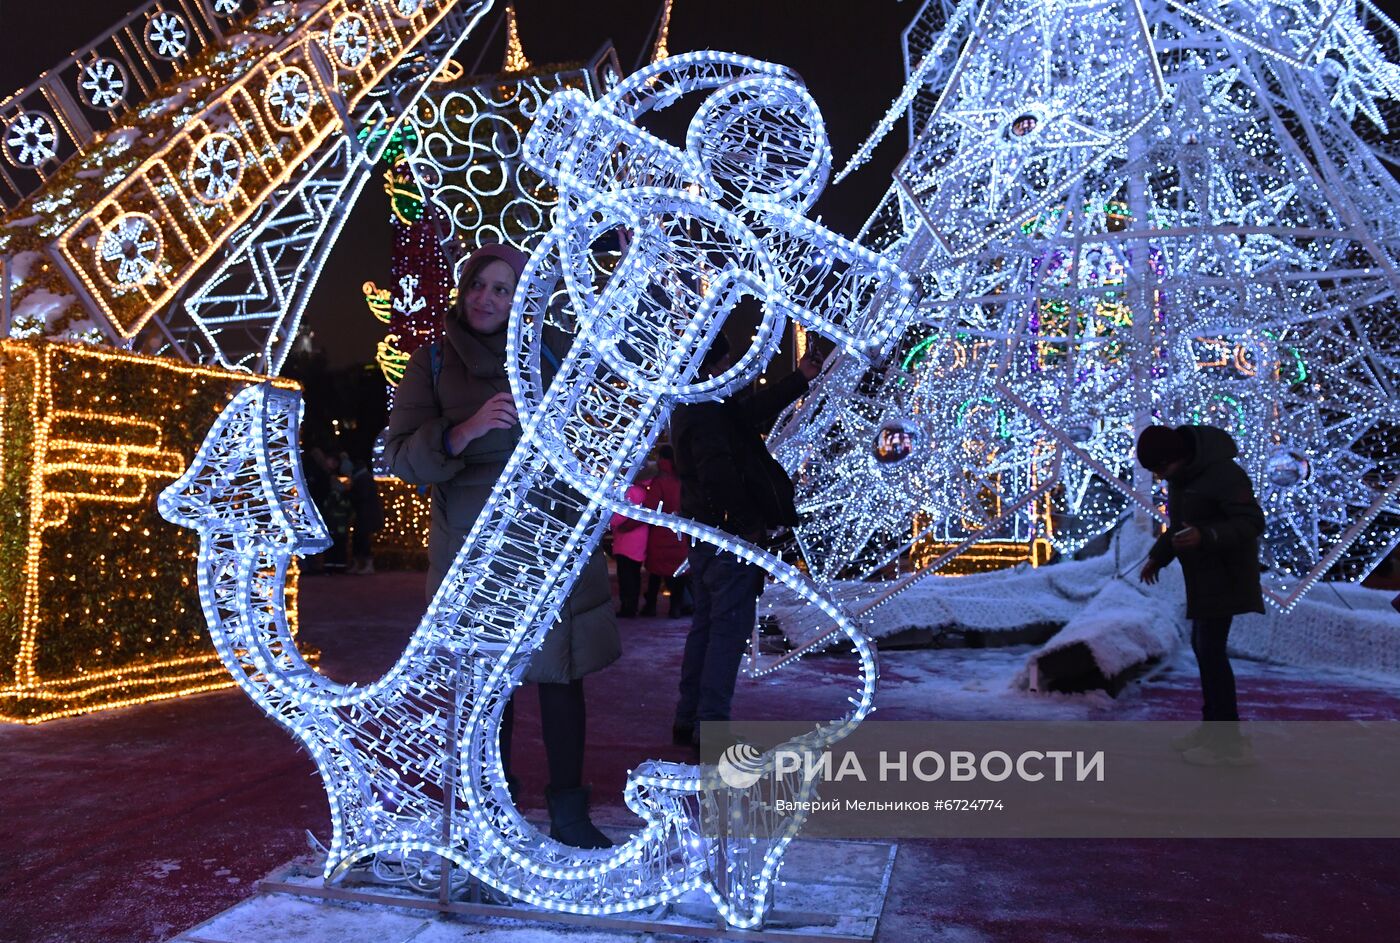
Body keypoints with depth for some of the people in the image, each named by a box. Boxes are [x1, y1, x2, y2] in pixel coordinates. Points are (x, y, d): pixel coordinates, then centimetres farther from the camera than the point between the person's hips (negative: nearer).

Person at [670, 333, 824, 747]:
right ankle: (711, 724, -3)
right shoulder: (706, 412, -17)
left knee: (706, 623, 16)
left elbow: (753, 409, 25)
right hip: (729, 534, -11)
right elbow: (718, 473, -25)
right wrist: (748, 525, -18)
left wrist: (800, 379, 29)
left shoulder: (690, 407, 16)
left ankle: (688, 719, 22)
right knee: (730, 626, -5)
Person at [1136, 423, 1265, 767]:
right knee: (1203, 645, 12)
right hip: (1206, 569, 9)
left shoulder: (1222, 473, -24)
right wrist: (1157, 557, 6)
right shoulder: (1181, 472, 5)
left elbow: (1252, 523, -24)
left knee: (1210, 649, -9)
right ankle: (1213, 727, 21)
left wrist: (1203, 537, -37)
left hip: (1224, 569, -9)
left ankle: (1230, 742, -3)